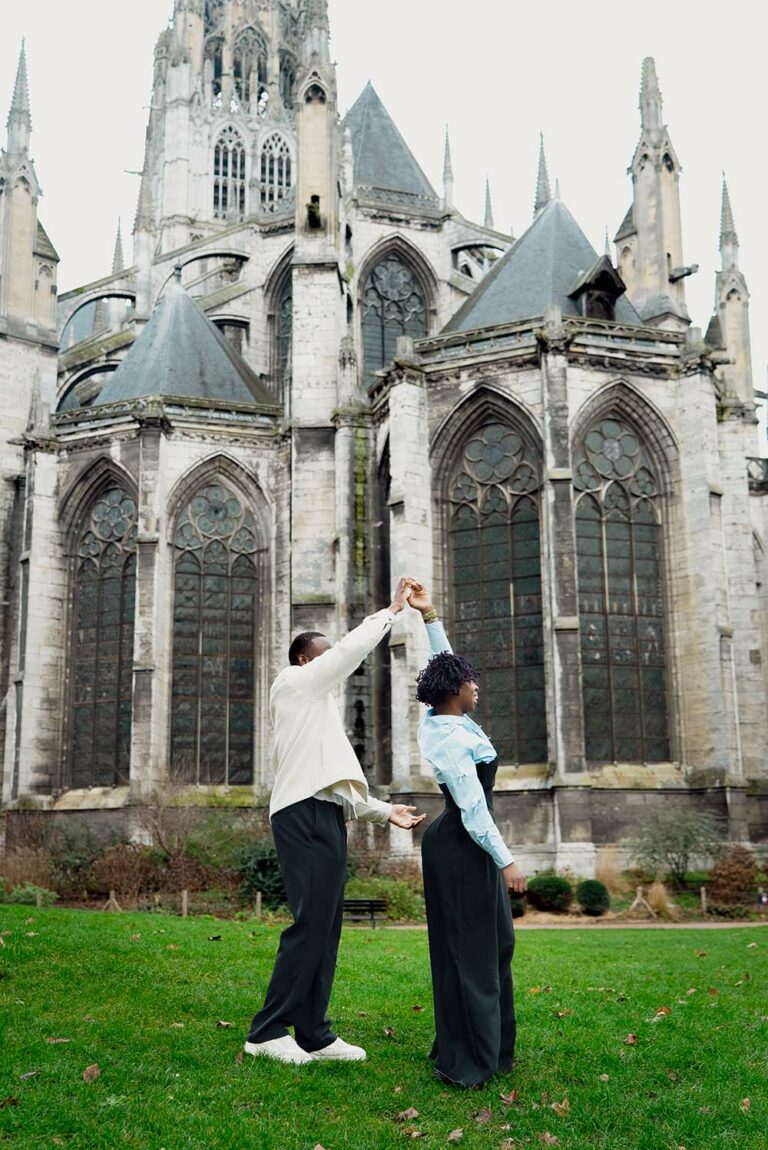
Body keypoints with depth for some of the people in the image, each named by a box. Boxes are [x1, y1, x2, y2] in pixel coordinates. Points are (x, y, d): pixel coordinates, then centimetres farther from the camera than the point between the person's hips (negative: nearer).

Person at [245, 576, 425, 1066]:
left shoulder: (320, 707, 29)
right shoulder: (294, 683, 4)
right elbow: (352, 649, -7)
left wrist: (385, 811, 20)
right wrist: (392, 609, 2)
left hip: (327, 819, 10)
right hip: (306, 815, -10)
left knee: (326, 928, 6)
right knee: (311, 924, -12)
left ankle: (313, 1033, 9)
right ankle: (269, 1031, -7)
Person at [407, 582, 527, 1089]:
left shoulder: (441, 719, 6)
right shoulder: (452, 738, -21)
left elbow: (444, 663, 20)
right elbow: (473, 808, -22)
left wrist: (430, 616, 13)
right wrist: (506, 861, -20)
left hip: (458, 842, 10)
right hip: (464, 847, -10)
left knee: (496, 942, 13)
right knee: (473, 947, -6)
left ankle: (491, 1047, 21)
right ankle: (468, 1061, -1)